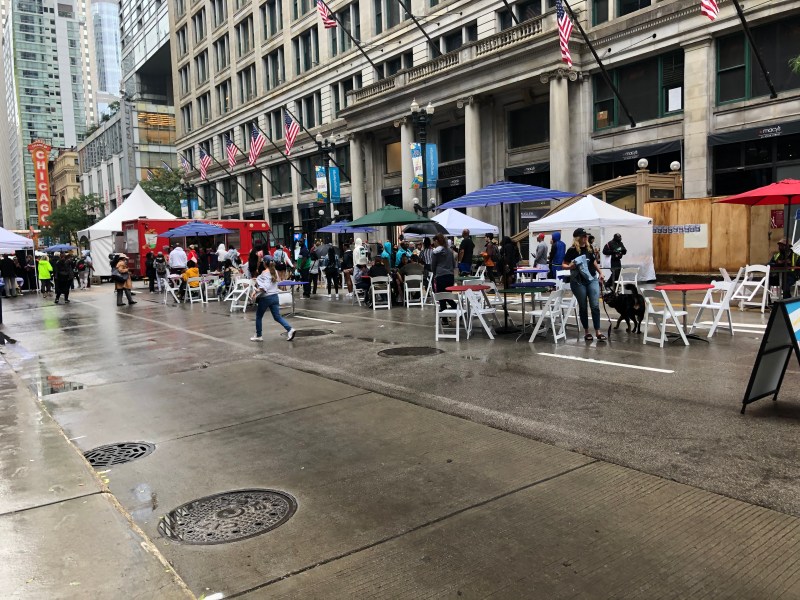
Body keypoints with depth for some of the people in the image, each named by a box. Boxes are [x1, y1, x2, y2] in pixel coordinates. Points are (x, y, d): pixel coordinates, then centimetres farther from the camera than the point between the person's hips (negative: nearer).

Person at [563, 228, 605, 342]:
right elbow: (563, 265, -3)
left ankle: (598, 332, 0)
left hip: (592, 280, 4)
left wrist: (600, 273, 21)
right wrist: (570, 266, -23)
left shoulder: (590, 248, 7)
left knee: (595, 306, -3)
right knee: (583, 307, 4)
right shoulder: (572, 250, -6)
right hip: (578, 282, -4)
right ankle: (587, 332, 15)